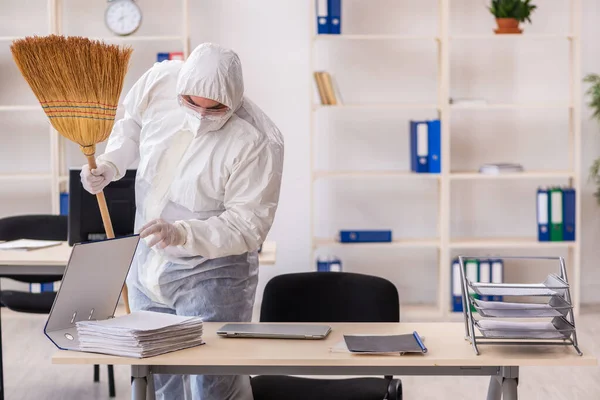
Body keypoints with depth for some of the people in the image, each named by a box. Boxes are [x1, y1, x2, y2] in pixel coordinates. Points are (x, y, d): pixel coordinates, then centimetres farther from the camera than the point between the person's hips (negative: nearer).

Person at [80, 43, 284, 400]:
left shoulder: (256, 142, -26)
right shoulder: (160, 80, -10)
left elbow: (248, 224, -23)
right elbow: (132, 124, 11)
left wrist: (183, 234, -35)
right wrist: (109, 165, -5)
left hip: (209, 273, -6)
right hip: (147, 263, 6)